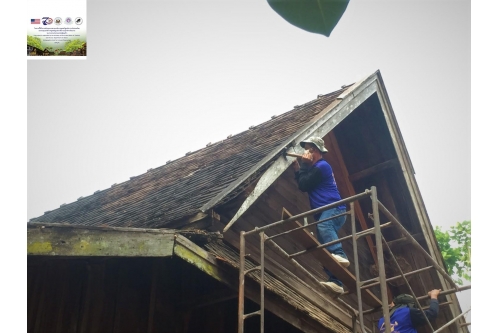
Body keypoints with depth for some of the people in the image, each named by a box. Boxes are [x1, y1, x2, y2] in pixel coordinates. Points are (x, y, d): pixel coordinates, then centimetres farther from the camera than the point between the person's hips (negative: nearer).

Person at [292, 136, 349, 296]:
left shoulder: (321, 166, -8)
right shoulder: (316, 167, 26)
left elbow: (304, 186, -11)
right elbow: (303, 184, 28)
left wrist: (304, 164, -3)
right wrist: (298, 169, 16)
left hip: (334, 209, -10)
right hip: (325, 212, 10)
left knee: (323, 226, -41)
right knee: (325, 251, 1)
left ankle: (340, 255, -56)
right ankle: (336, 283, -4)